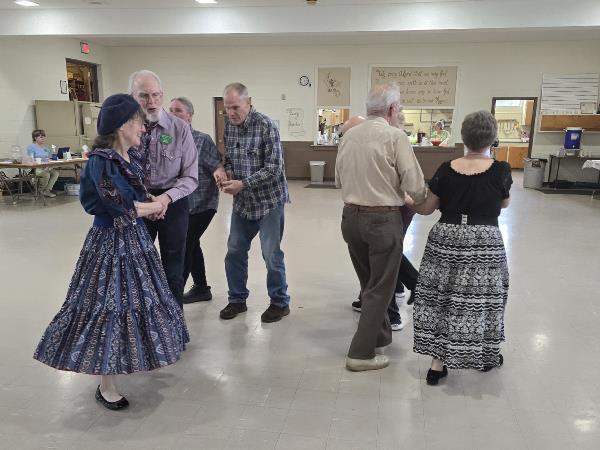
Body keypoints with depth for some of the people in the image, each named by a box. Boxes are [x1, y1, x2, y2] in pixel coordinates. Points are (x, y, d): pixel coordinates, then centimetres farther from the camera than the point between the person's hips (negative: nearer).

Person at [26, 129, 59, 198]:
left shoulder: (45, 148, 21)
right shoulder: (31, 147, 0)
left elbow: (48, 158, 19)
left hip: (47, 167, 7)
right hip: (35, 168, -7)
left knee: (55, 172, -21)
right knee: (46, 174, -35)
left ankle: (47, 190, -13)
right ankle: (41, 191, -9)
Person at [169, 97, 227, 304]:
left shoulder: (202, 140, -10)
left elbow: (216, 164, -12)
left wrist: (219, 171, -35)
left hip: (202, 205, -6)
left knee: (183, 247, -8)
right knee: (191, 245, 17)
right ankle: (201, 289, 34)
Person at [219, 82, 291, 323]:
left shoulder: (266, 126, -15)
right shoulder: (229, 126, 4)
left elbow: (274, 168, -19)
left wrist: (243, 184, -23)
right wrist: (228, 175, -7)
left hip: (268, 200, -6)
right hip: (242, 201, 6)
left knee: (271, 254, 1)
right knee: (235, 251, 10)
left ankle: (280, 303, 19)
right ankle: (237, 300, 28)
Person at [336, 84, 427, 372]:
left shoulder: (348, 136, 7)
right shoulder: (395, 136, -11)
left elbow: (339, 180, 14)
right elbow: (414, 185, -13)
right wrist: (421, 202, 8)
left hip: (351, 217, 7)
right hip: (383, 220, -6)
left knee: (369, 283, 21)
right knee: (380, 288, 6)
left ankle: (380, 335, 37)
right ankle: (361, 353, 10)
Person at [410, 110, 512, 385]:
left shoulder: (446, 170, -4)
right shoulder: (501, 171, -7)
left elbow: (425, 209, 4)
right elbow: (504, 203, 11)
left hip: (447, 240, 1)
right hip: (485, 243, -1)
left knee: (442, 297, 9)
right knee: (482, 298, 13)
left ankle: (438, 363, 13)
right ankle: (486, 356, 34)